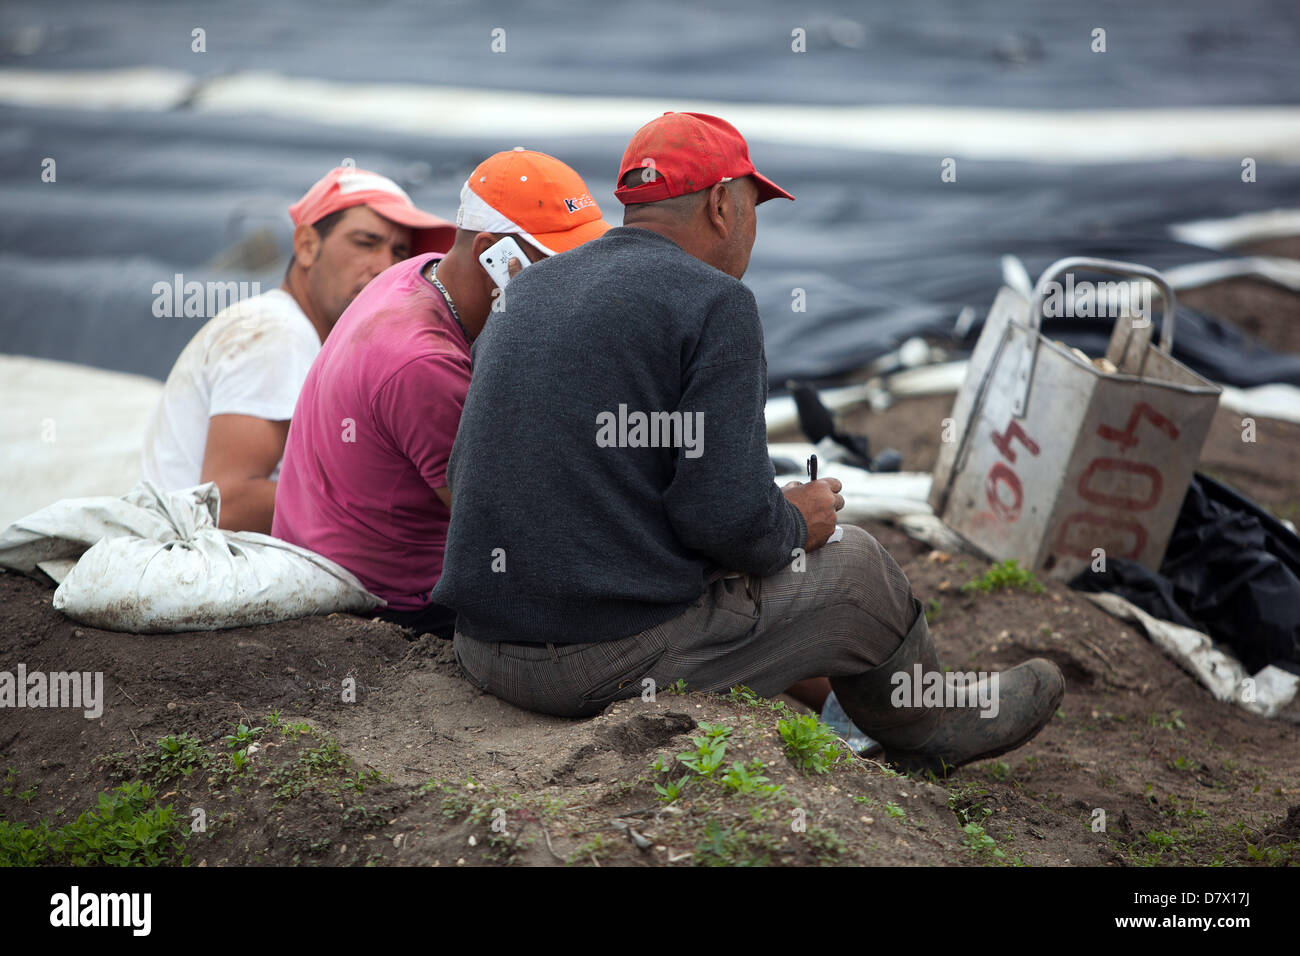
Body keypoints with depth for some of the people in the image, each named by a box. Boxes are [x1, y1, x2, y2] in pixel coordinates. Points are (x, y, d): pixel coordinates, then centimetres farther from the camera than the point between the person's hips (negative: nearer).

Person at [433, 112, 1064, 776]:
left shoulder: (524, 293, 10)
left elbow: (464, 471, 14)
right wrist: (796, 523, 5)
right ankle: (930, 733, 42)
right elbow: (727, 517, -19)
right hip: (618, 662, -7)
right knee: (855, 567, 15)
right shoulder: (714, 302, -11)